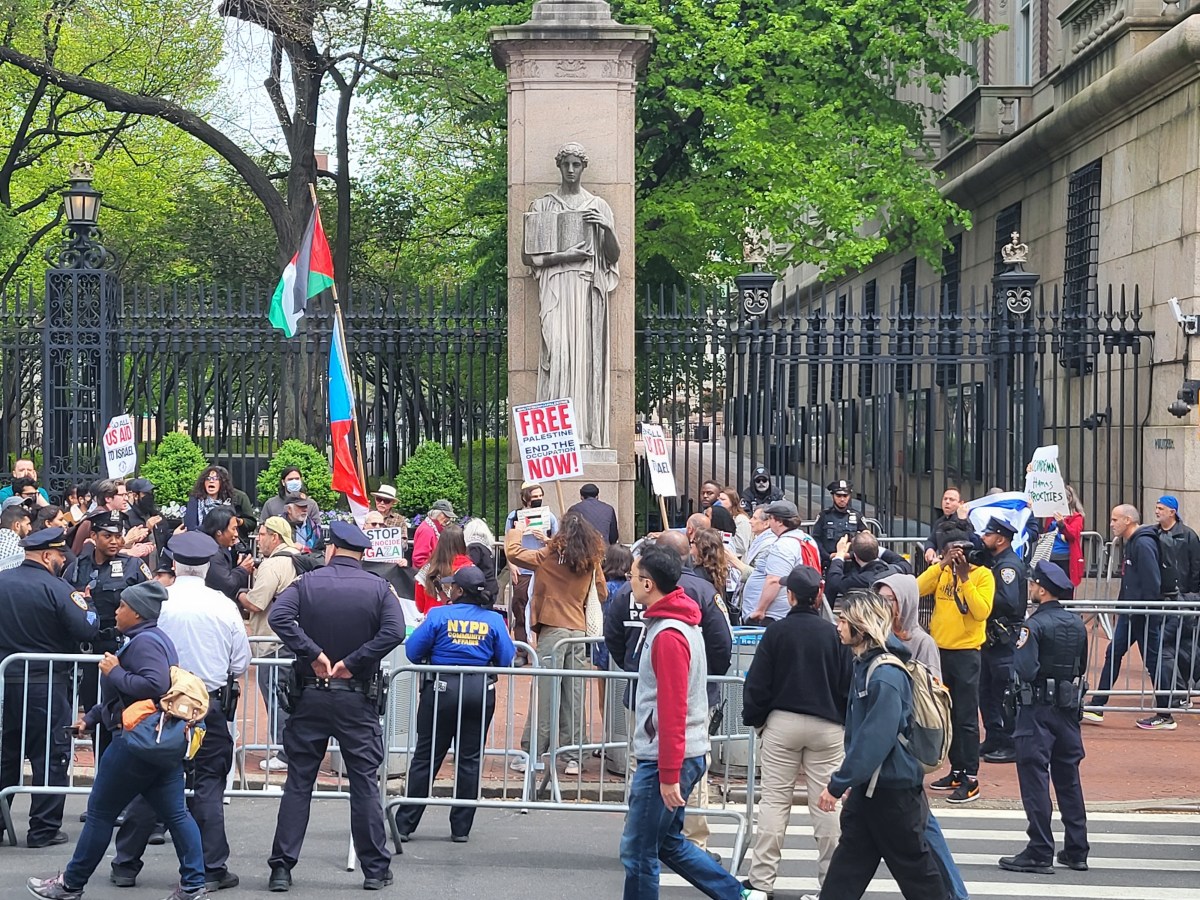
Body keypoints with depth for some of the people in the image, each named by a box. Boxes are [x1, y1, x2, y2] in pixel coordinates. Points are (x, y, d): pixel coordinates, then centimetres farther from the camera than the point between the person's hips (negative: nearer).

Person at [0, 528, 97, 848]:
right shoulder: (56, 589, -15)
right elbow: (87, 630, -19)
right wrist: (87, 608, 0)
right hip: (46, 682, -5)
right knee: (50, 756, 3)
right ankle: (44, 828, 4)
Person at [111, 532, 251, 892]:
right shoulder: (223, 606, -7)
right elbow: (241, 665, 0)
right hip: (211, 706, 0)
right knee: (208, 787, 6)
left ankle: (126, 866, 14)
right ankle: (212, 870, 7)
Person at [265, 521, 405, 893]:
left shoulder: (308, 583, -1)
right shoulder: (379, 588, -1)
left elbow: (278, 615, -18)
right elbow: (394, 632, -16)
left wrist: (313, 654, -15)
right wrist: (351, 662, -12)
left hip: (311, 695, 0)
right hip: (358, 698, 0)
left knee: (298, 783, 5)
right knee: (365, 783, 5)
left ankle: (282, 868, 3)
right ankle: (375, 869, 8)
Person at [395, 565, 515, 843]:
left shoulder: (438, 615, -6)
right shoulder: (494, 620, -1)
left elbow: (412, 651, -6)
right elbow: (506, 659, -2)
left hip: (441, 688, -1)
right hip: (480, 692, 2)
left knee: (425, 757, 5)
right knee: (470, 760, 9)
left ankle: (404, 825, 8)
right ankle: (461, 828, 10)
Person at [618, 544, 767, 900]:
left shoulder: (668, 635, -19)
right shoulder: (682, 623, 12)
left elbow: (672, 710, -22)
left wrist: (668, 775, -22)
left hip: (663, 760, -10)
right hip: (688, 754, 10)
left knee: (638, 851, -1)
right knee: (668, 842, 18)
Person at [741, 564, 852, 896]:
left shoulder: (776, 633, -5)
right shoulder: (835, 635, -3)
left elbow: (758, 682, -2)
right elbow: (848, 684, 2)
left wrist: (754, 718, 11)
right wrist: (847, 723, 14)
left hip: (782, 722, -1)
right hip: (827, 726, 1)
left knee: (774, 800, 4)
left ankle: (762, 879, 3)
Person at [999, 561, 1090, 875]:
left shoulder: (1034, 625, -16)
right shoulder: (1077, 624, 7)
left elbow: (1026, 670, -23)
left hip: (1038, 710, -7)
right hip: (1069, 708, 7)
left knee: (1034, 778, -2)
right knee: (1069, 778, 13)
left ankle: (1040, 853, -3)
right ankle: (1076, 851, 16)